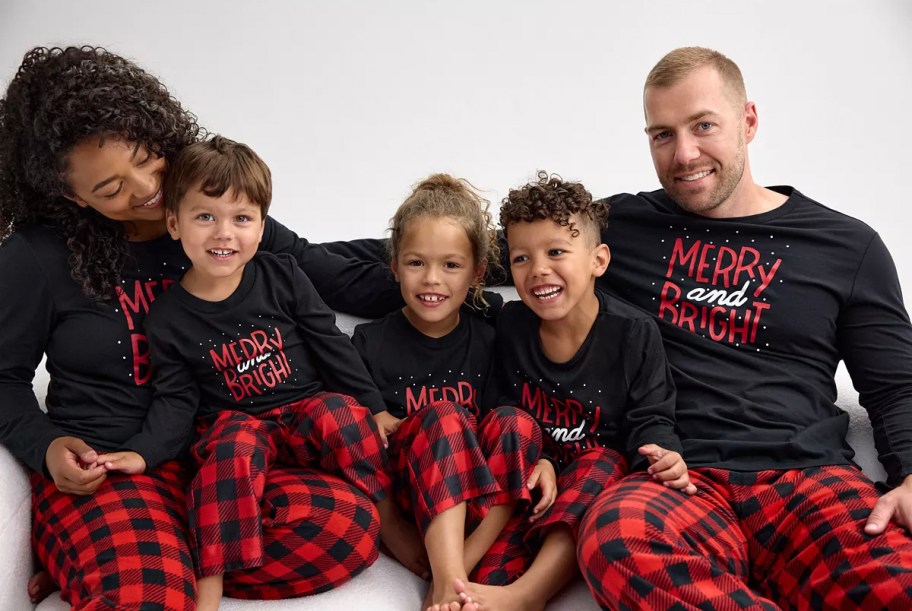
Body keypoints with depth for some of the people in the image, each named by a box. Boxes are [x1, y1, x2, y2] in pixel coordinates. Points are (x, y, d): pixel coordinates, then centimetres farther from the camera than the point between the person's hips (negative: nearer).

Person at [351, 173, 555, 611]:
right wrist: (374, 424, -17)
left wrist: (537, 461, -13)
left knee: (517, 422, -24)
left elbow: (510, 437, 8)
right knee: (445, 416, -28)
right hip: (403, 495, -2)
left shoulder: (488, 343, 6)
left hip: (486, 505, 3)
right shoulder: (370, 343, 1)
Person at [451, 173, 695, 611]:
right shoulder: (510, 325, 1)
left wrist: (662, 453, -29)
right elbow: (501, 406, 7)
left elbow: (649, 418, -7)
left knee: (605, 461, -33)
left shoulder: (634, 334, -8)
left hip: (599, 476, -2)